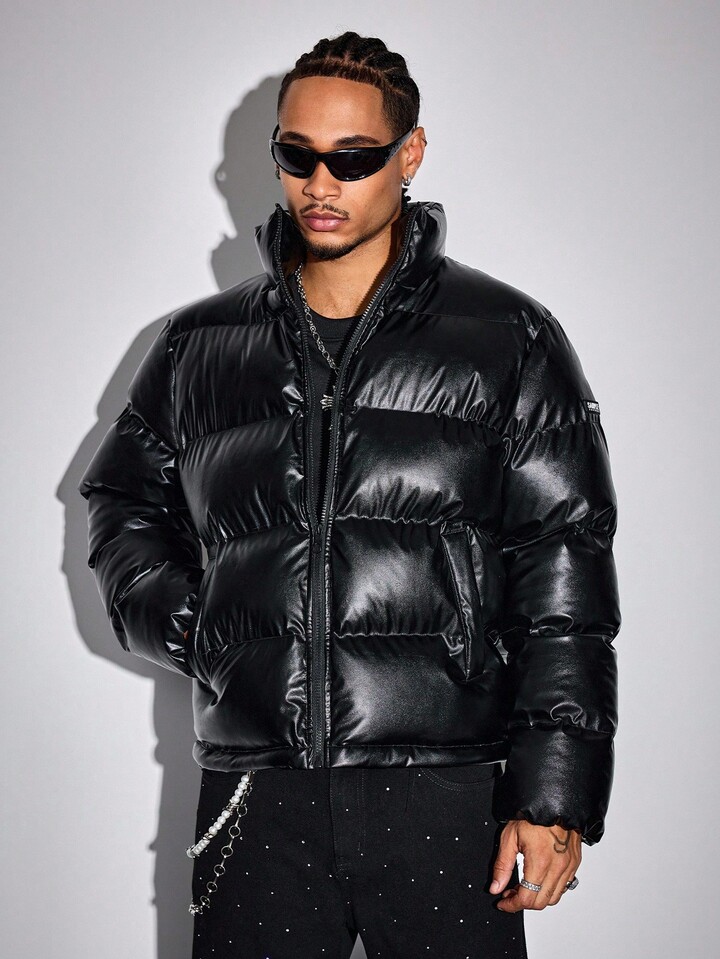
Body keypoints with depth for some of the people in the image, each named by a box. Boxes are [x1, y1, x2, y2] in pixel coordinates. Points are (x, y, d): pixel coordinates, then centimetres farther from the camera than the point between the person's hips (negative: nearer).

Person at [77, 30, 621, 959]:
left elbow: (564, 576, -1)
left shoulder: (509, 340, 3)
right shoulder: (200, 345, 12)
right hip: (255, 795, 3)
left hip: (444, 798, -2)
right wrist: (187, 627, 7)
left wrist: (555, 798, -8)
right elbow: (125, 501, 27)